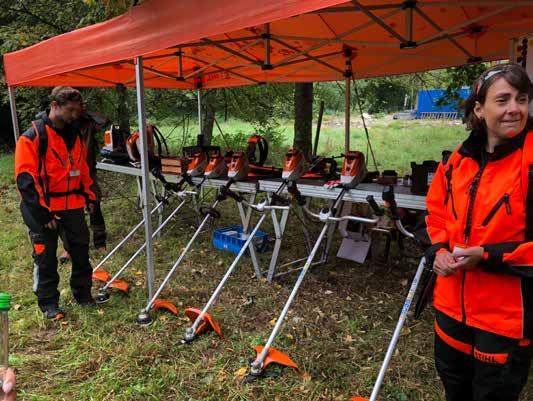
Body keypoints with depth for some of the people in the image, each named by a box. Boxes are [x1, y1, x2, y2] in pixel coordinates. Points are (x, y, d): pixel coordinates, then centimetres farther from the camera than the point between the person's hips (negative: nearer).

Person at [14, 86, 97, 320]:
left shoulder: (75, 136, 9)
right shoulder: (33, 137, -11)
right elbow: (25, 179, -16)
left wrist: (89, 196, 13)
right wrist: (43, 213, -18)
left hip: (73, 207, 6)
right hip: (44, 210, -6)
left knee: (81, 251, 12)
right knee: (45, 258, 7)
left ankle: (83, 294, 28)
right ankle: (48, 303, 22)